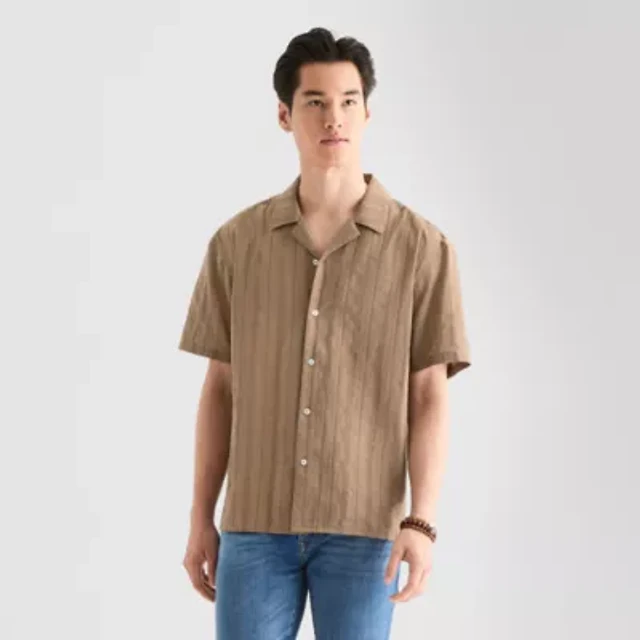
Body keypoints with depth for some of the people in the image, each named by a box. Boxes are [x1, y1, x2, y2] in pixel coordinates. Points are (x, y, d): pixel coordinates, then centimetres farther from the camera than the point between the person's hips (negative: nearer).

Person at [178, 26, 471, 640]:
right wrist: (201, 519, 7)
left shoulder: (421, 247, -2)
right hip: (256, 522, 2)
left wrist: (421, 522, -12)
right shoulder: (236, 242, 4)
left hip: (363, 526, -1)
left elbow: (429, 398, -3)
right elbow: (220, 389, 9)